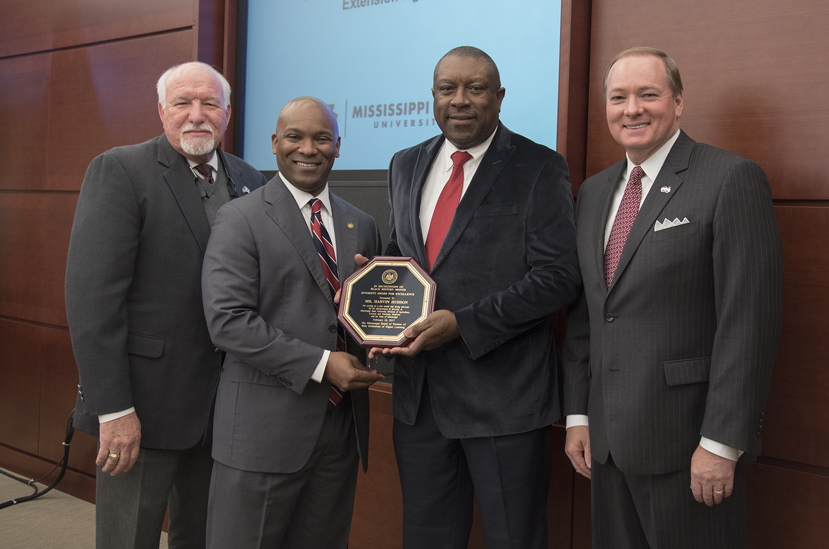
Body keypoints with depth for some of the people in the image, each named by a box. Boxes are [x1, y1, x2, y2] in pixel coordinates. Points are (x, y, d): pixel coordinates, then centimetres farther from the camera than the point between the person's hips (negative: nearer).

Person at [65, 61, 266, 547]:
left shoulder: (249, 181, 9)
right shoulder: (119, 171, -9)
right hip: (146, 401, -5)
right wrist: (113, 409, -19)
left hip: (223, 402, 5)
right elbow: (92, 293, -15)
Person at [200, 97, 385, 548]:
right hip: (265, 425, -5)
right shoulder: (240, 219, -4)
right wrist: (320, 364, -16)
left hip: (342, 423, 5)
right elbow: (227, 320, -14)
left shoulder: (361, 226, 14)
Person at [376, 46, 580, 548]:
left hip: (504, 394, -5)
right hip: (420, 393, 5)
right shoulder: (406, 166, 11)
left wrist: (462, 324, -19)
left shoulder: (540, 168, -7)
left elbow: (558, 277, -14)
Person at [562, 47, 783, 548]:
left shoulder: (732, 179, -10)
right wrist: (578, 414, 9)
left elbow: (749, 321, -15)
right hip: (607, 439, 6)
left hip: (685, 441, -6)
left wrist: (722, 443, -17)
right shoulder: (594, 192, 12)